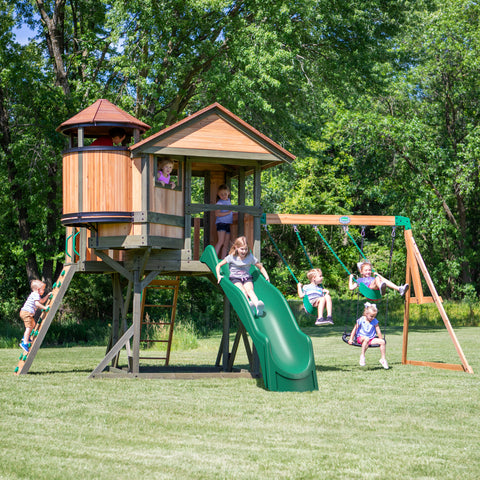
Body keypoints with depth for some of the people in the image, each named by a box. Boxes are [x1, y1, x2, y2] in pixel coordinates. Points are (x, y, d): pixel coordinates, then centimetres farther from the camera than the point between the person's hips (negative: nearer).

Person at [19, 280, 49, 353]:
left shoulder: (35, 295, 22)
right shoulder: (35, 295, -11)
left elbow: (42, 301, 38)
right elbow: (37, 303, -25)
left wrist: (47, 296, 35)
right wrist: (44, 308, -17)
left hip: (29, 313, 11)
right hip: (27, 312, -11)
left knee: (33, 324, 26)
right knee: (29, 327, -13)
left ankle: (26, 337, 31)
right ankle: (25, 343, -18)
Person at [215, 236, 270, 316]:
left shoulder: (250, 257, 8)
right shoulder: (232, 257, 3)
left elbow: (260, 267, 18)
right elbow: (219, 265, 8)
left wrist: (266, 276, 3)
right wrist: (218, 275, -9)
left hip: (247, 277, 1)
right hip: (235, 278, -1)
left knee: (250, 290, -32)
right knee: (242, 291, -33)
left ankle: (258, 306, -60)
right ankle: (248, 305, -63)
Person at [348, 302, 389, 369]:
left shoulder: (375, 321, 0)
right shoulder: (361, 320, -8)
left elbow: (378, 332, 5)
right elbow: (354, 330, -2)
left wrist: (380, 340, -1)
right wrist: (351, 339, -5)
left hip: (371, 339, 4)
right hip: (361, 338, -4)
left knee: (382, 342, -17)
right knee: (366, 339, -40)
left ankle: (383, 359, -2)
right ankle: (362, 356, -30)